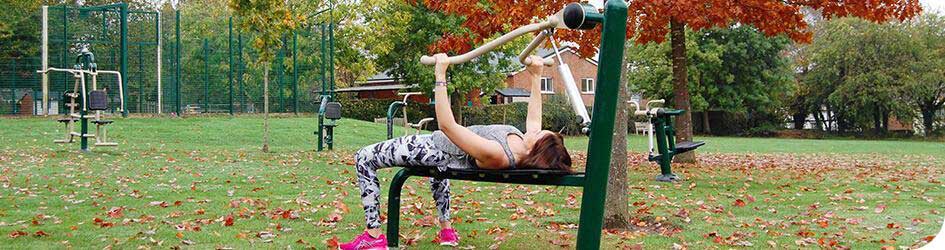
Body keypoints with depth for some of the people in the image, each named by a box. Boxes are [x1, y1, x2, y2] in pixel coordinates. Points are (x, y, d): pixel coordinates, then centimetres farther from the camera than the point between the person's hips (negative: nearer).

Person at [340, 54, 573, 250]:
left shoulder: (496, 154, -42)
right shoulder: (529, 145, -21)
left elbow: (446, 124, -40)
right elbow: (533, 117, 3)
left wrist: (440, 76, -41)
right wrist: (535, 77, 4)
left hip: (432, 149, -8)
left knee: (364, 158, 2)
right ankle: (446, 229, 41)